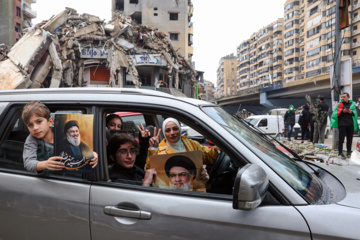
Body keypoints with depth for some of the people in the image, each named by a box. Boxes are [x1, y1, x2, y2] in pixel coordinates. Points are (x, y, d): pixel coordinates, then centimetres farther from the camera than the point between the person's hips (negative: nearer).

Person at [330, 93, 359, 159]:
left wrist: (351, 112, -12)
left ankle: (349, 152, 16)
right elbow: (336, 113, 0)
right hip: (342, 123, -3)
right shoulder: (339, 104, 6)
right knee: (341, 138, -5)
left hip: (350, 124, 3)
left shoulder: (352, 104, 13)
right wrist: (343, 111, -16)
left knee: (349, 139, 7)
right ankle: (340, 153, -2)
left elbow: (355, 113, 10)